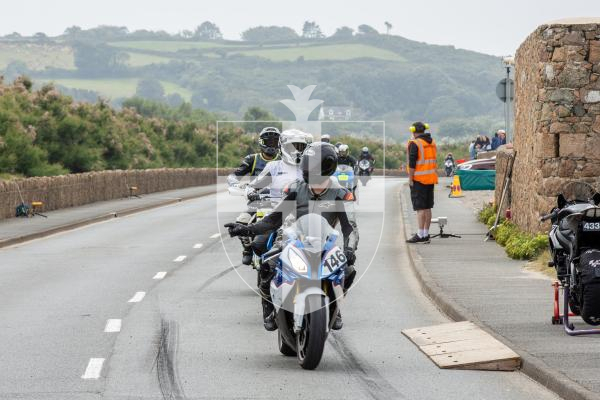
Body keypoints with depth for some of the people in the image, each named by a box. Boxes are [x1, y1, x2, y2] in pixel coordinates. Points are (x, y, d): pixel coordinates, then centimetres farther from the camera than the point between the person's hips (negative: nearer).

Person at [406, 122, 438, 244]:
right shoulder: (432, 143, 12)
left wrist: (410, 178, -13)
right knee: (427, 207, 11)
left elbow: (412, 163, -18)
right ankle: (426, 234, 14)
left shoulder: (414, 144, -12)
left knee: (420, 207, -8)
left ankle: (420, 235, -12)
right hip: (430, 179, 7)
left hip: (419, 179, -7)